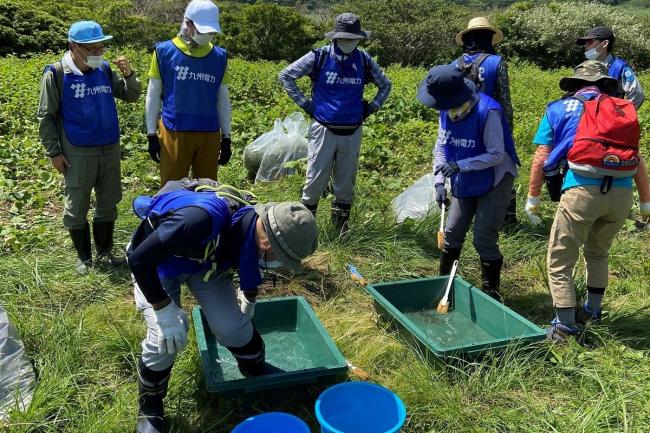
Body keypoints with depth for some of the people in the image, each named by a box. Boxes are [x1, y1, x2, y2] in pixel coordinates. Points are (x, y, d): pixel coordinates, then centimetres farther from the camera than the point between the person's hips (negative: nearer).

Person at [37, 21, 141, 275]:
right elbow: (46, 117, -4)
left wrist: (129, 75, -10)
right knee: (76, 208, 6)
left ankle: (105, 250, 30)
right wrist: (54, 152, -7)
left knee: (108, 204, 14)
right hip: (78, 154, -4)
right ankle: (83, 256, 23)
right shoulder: (56, 74, -9)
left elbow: (131, 96, 9)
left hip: (110, 149, 4)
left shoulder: (104, 69, 2)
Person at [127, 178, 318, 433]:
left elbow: (251, 269, 4)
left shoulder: (255, 226, -22)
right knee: (167, 336, -19)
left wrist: (248, 301, 18)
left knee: (231, 326, -9)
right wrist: (166, 311, -30)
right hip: (155, 262, -4)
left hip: (206, 260, 4)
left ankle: (262, 378, 22)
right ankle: (149, 409, 10)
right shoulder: (203, 218, -45)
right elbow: (139, 259, -36)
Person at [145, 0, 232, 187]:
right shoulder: (164, 51, 0)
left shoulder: (219, 56, 7)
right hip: (174, 133, -2)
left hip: (209, 134, 3)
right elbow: (153, 97, 4)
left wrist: (226, 137, 10)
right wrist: (151, 134, 1)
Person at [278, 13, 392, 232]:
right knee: (315, 181, 0)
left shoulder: (364, 60, 3)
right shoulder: (319, 57, -5)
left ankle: (341, 225, 24)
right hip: (324, 130, -3)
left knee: (346, 182, 11)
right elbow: (285, 75, 1)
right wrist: (305, 103, -3)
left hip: (352, 133, 3)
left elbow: (385, 85, 20)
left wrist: (371, 107, 8)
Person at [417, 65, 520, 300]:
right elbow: (441, 146, 0)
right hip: (465, 184, 7)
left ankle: (491, 293, 14)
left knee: (484, 239, -5)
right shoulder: (447, 111, -7)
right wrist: (440, 181, -9)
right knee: (452, 233, 12)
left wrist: (459, 165, -34)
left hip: (494, 184, -6)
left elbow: (497, 155, -26)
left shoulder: (487, 112, -28)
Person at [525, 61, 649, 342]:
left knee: (559, 261, 7)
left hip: (582, 189, -4)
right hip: (622, 192, 4)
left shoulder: (559, 108, 15)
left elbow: (541, 159, 9)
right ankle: (592, 312, 36)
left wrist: (533, 197, 20)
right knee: (597, 253, 27)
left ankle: (565, 326, 6)